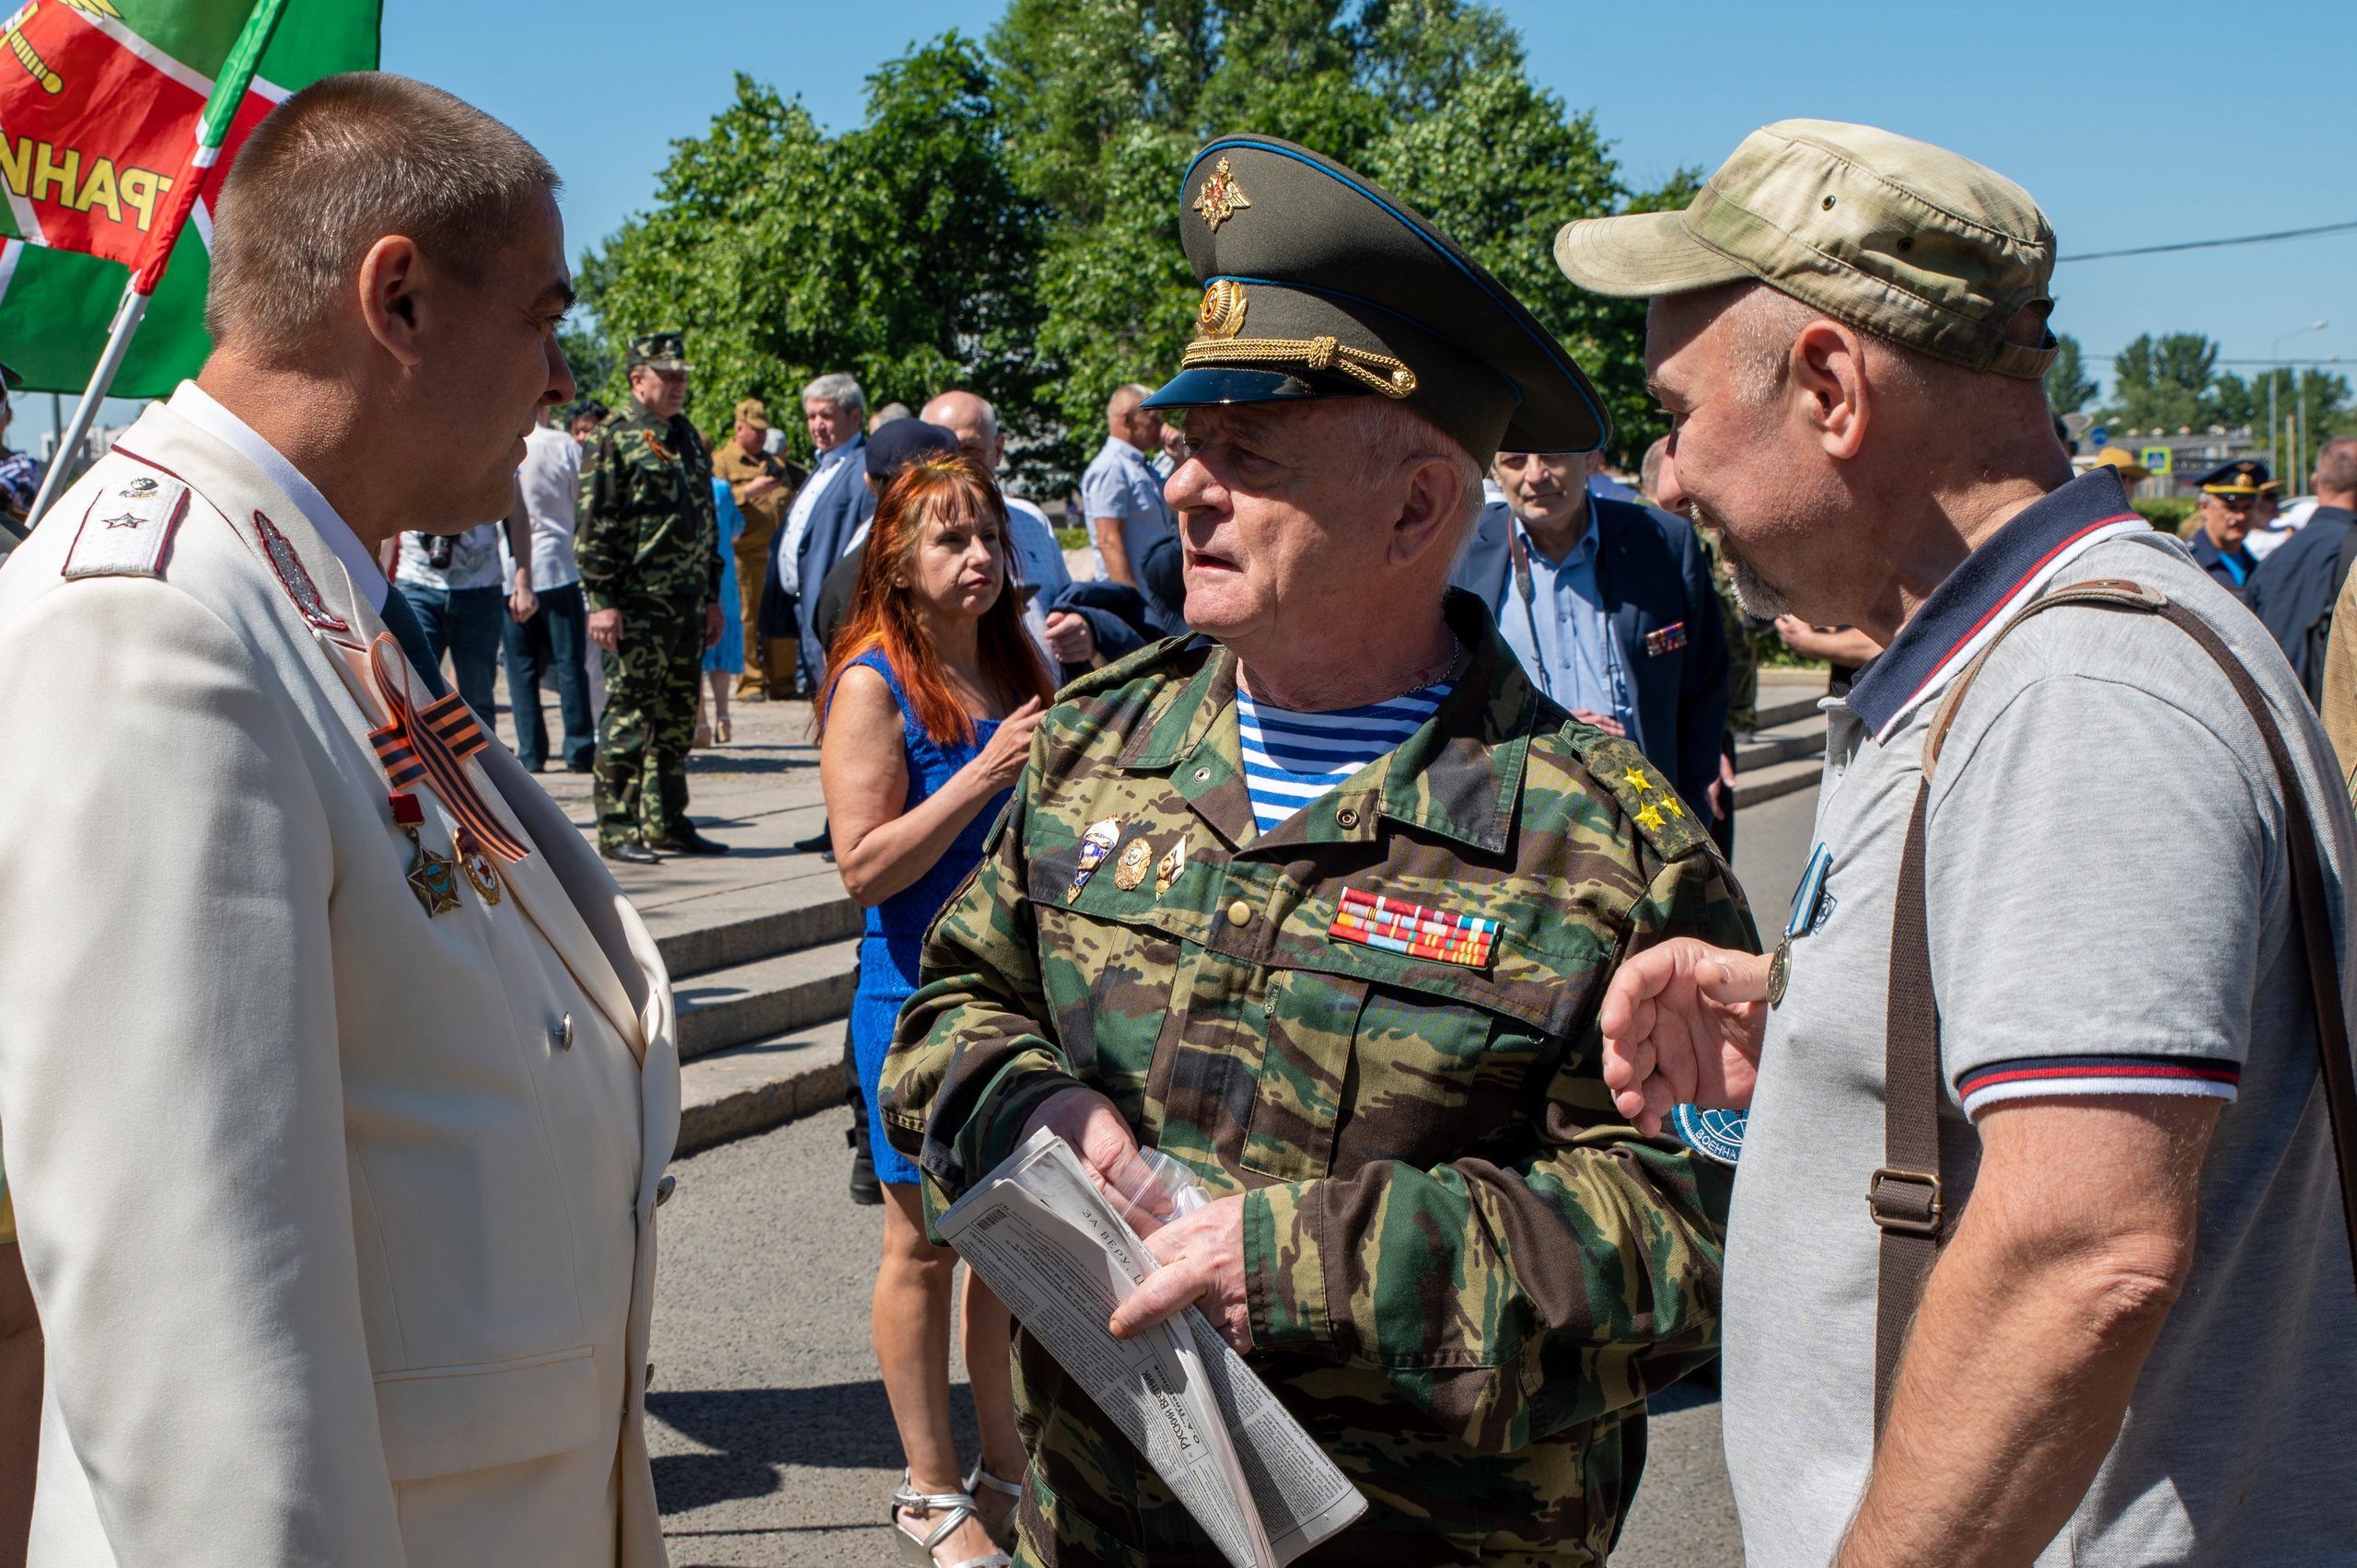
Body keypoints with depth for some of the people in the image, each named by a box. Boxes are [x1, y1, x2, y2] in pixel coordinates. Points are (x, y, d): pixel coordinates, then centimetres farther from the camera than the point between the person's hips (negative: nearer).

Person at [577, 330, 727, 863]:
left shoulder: (689, 439, 16)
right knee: (628, 718, -3)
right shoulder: (614, 437, -6)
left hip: (688, 606, 7)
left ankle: (667, 822, 20)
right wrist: (602, 601, -17)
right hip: (637, 605, -7)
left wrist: (712, 596, 18)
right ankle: (617, 830, 2)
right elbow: (594, 525, -11)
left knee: (677, 719, 11)